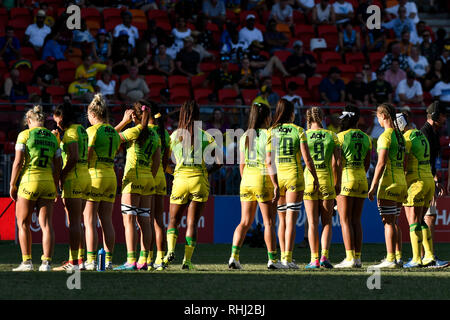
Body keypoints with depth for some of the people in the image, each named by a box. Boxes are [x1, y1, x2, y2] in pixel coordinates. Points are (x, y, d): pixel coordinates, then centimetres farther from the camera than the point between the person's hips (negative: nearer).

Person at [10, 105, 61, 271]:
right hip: (48, 183, 4)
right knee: (46, 225, 2)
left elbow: (18, 162, -8)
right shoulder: (53, 138, 10)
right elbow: (58, 167, 10)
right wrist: (55, 188, 18)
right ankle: (46, 262, -4)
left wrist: (12, 185, -1)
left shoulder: (25, 135, -3)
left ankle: (27, 262, 1)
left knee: (23, 224, 7)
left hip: (29, 181, -4)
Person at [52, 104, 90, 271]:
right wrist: (58, 138, 20)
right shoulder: (82, 130, 17)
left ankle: (73, 262, -11)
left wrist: (62, 176, -11)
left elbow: (73, 158, -20)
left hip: (73, 177, -9)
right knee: (77, 222, 13)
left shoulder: (70, 132, -11)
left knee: (73, 222, -9)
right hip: (86, 176, 9)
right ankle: (81, 259, 12)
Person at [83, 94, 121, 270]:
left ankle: (91, 260, -9)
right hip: (111, 175, 7)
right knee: (107, 221, 7)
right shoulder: (114, 132, 13)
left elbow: (86, 157, -13)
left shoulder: (93, 130, -8)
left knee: (89, 221, -4)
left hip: (94, 176, -7)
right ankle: (108, 260, 6)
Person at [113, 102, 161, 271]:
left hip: (133, 178, -7)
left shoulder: (134, 131, -10)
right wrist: (150, 178, 18)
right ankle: (143, 261, 5)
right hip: (148, 180, 7)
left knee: (129, 221, -8)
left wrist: (124, 121, 8)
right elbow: (157, 162, 11)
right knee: (144, 221, 7)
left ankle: (131, 261, -15)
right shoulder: (154, 135, 11)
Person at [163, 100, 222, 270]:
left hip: (180, 179, 0)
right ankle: (187, 259, -2)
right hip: (199, 179, 0)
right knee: (192, 223, 5)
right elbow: (219, 161, -4)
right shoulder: (205, 136, -1)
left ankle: (170, 250, -13)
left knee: (173, 221, 12)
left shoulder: (174, 135, 2)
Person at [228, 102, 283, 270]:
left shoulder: (244, 136, 9)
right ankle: (272, 259, 8)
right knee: (269, 222, 4)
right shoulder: (268, 135, -9)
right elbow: (269, 162, -15)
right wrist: (276, 185, -14)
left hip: (247, 180, 5)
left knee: (245, 222, 8)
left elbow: (242, 164, 11)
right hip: (264, 180, -5)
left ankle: (234, 256, -5)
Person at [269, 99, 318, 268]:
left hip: (276, 176, 3)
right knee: (291, 219, -4)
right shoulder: (298, 131, -3)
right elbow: (307, 159, -5)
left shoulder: (271, 131, 3)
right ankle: (288, 257, -12)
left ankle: (283, 256, 13)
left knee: (282, 219, 14)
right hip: (294, 175, -3)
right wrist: (315, 177, 6)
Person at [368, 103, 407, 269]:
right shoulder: (400, 136, 14)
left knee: (388, 222, -8)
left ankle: (391, 259, -11)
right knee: (393, 222, 13)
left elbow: (381, 163, -17)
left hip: (388, 184, -8)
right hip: (401, 182, 8)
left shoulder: (385, 136, -12)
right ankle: (398, 257, 13)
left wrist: (373, 187, -16)